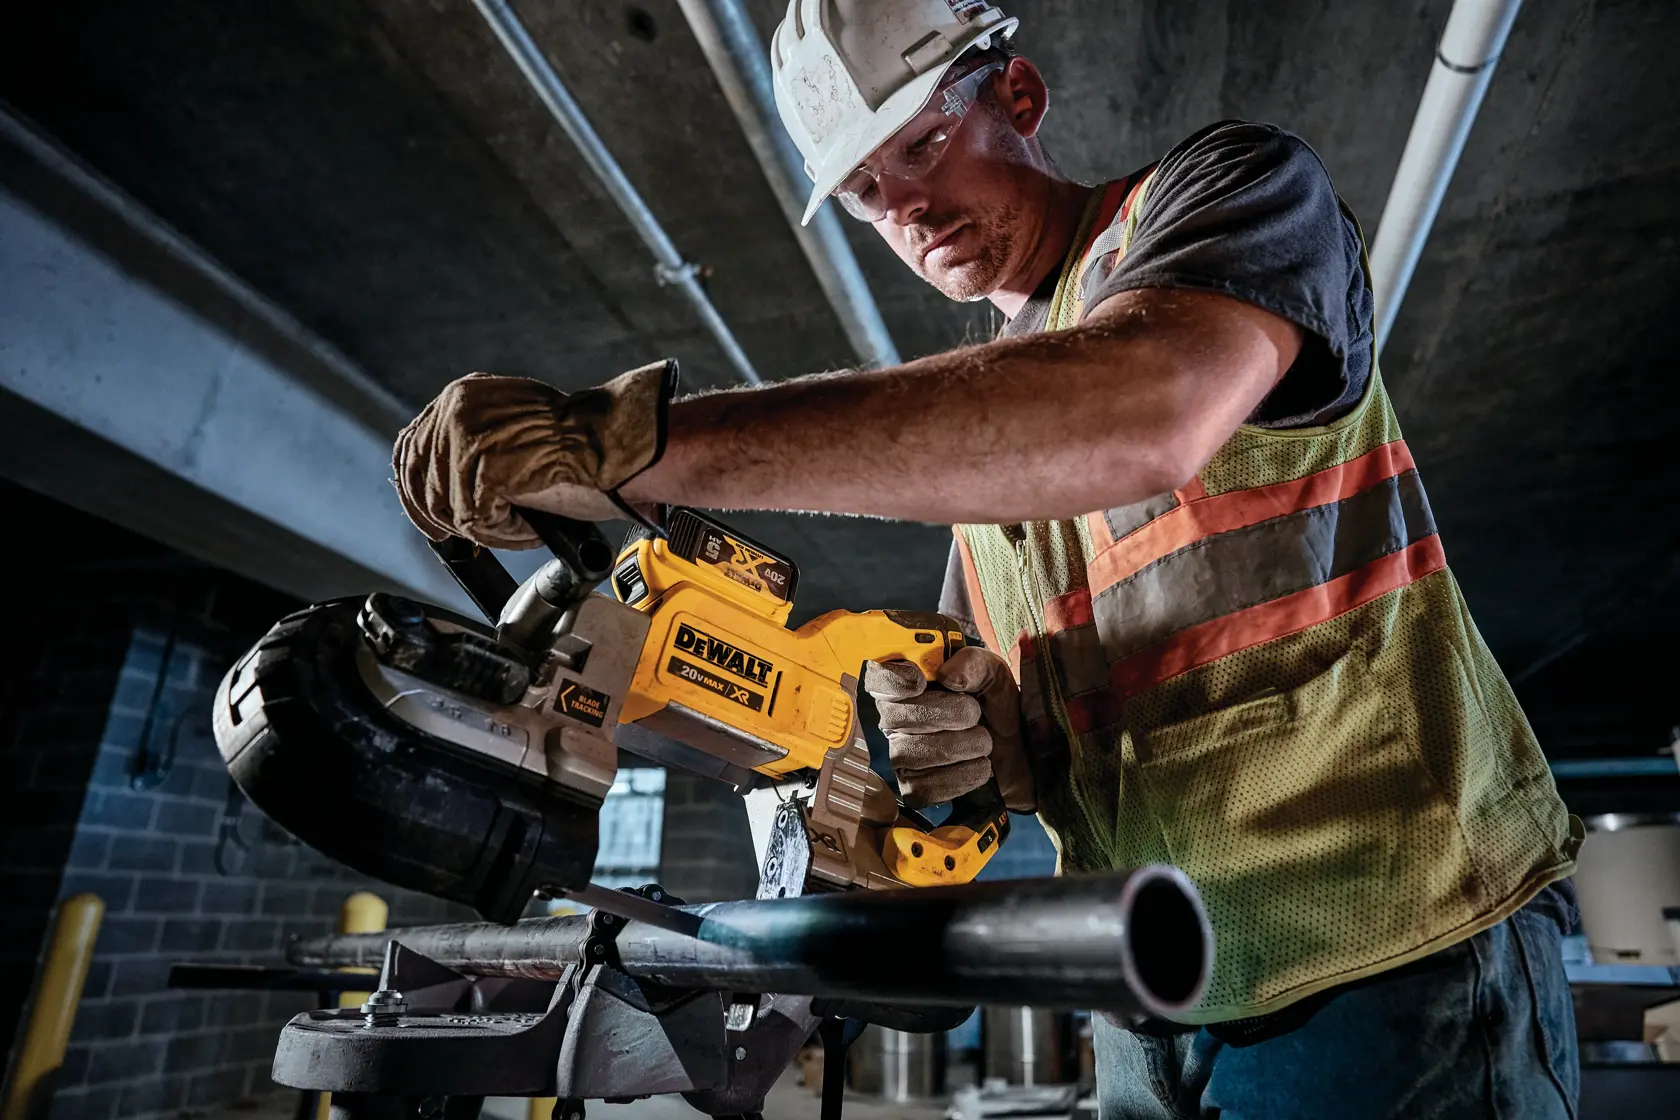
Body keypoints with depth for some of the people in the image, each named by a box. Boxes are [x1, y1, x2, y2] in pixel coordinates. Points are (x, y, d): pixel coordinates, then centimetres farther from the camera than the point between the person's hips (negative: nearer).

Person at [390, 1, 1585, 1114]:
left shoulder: (1238, 185, -6)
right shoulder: (967, 423, 12)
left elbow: (1142, 416, -31)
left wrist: (635, 437, -34)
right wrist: (960, 737, -12)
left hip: (1396, 956, -5)